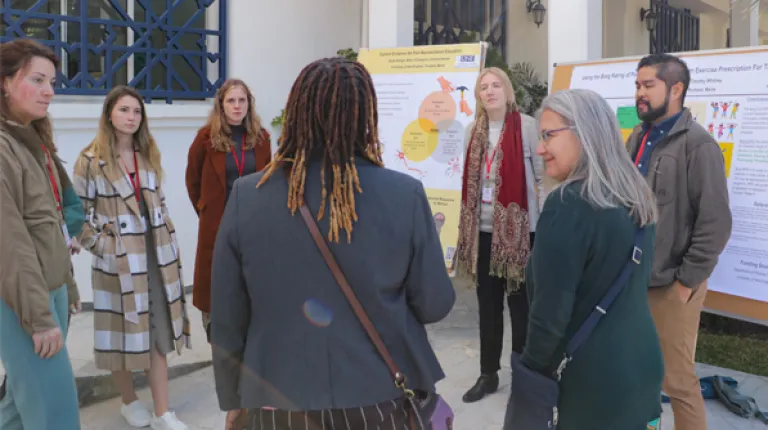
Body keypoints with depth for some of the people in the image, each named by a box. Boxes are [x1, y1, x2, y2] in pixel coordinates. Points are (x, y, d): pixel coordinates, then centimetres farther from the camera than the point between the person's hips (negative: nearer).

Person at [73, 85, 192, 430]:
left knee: (159, 332, 5)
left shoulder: (149, 156, 10)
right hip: (118, 261, -4)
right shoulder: (91, 159, -8)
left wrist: (169, 240, 9)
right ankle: (129, 401, 31)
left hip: (156, 255, 5)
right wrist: (101, 245, -12)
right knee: (123, 331, 9)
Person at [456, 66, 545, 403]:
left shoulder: (527, 126, -6)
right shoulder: (474, 131, 10)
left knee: (520, 302, 5)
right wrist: (465, 224, 12)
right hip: (482, 229, 5)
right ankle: (488, 374, 24)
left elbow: (544, 175, -6)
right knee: (487, 303, 12)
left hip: (519, 227, -5)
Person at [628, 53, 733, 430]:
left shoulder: (697, 144, -12)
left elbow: (715, 223, -15)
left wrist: (687, 281, -13)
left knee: (677, 379, 4)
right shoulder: (637, 139, 9)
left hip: (671, 285, -6)